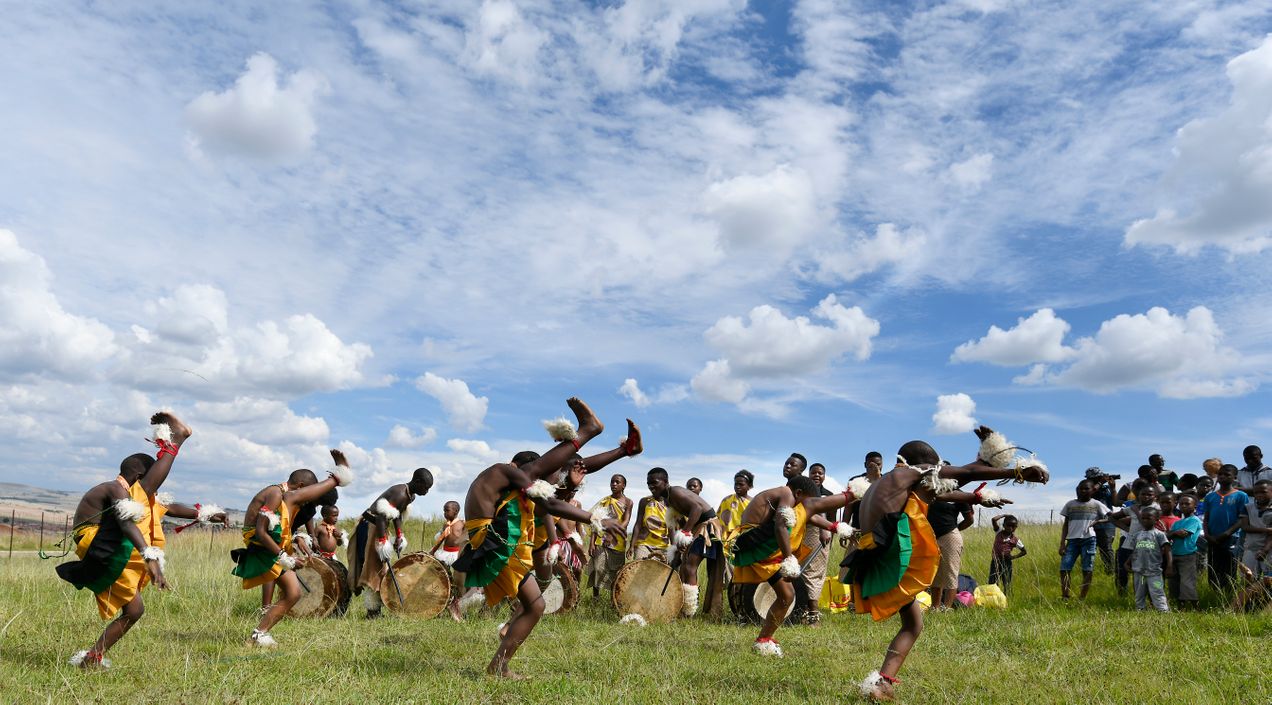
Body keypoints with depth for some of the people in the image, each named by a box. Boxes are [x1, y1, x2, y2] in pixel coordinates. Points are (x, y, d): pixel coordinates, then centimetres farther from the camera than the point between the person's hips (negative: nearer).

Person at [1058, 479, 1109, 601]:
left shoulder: (1096, 504, 8)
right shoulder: (1070, 504, 12)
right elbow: (1065, 525, 12)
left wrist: (1098, 521, -9)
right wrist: (1062, 544, 4)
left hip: (1089, 540, -1)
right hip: (1072, 540, 1)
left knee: (1087, 571, -3)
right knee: (1064, 569, -8)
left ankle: (1082, 599, 5)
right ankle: (1064, 598, -3)